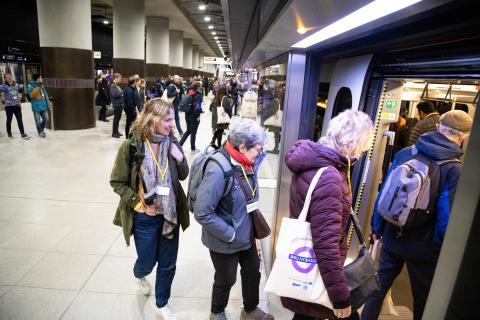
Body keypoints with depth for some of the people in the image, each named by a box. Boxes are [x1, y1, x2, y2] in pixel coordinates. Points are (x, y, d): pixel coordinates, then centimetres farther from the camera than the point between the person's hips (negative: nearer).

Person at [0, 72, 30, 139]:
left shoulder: (17, 85, 6)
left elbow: (20, 90, 25)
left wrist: (20, 95, 10)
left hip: (17, 105, 3)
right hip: (8, 106, -3)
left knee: (20, 120, 2)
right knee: (9, 120, 10)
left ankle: (22, 133, 6)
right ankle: (9, 133, 26)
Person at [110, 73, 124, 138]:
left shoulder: (116, 85, 15)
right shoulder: (112, 85, -12)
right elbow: (114, 94, -24)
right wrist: (122, 92, -15)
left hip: (120, 104, 9)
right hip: (116, 104, -9)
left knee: (118, 118, 14)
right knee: (116, 118, -3)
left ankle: (116, 131, 24)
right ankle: (114, 133, 4)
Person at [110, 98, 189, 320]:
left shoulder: (171, 143, -6)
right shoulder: (131, 146, -16)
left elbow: (182, 176, 5)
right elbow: (117, 182, -8)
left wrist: (180, 159, -15)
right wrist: (140, 203, -16)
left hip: (170, 215, 3)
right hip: (144, 217, -3)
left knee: (168, 264, 15)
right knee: (147, 261, 18)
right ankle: (139, 275, 57)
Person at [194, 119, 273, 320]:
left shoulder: (247, 162, -8)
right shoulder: (218, 170, -32)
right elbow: (202, 213, -29)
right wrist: (230, 234, -22)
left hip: (247, 234, 7)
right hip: (225, 241, -7)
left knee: (253, 272, 24)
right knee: (226, 280, 18)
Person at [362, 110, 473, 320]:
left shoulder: (405, 153, -5)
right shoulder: (455, 169, -17)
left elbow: (384, 193, -2)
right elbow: (447, 217, -19)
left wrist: (377, 228, 10)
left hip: (392, 238, 3)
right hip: (424, 248, -3)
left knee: (378, 286, 20)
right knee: (423, 299, 20)